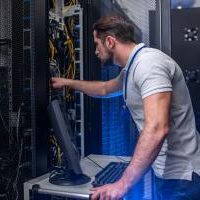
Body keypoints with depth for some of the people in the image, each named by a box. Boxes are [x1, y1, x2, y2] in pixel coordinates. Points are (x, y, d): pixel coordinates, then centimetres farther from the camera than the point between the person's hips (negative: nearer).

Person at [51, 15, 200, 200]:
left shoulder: (148, 62, -22)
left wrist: (123, 185, -32)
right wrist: (68, 82, 36)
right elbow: (104, 89, 29)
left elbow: (157, 129, -33)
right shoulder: (132, 68, 10)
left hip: (180, 175, -9)